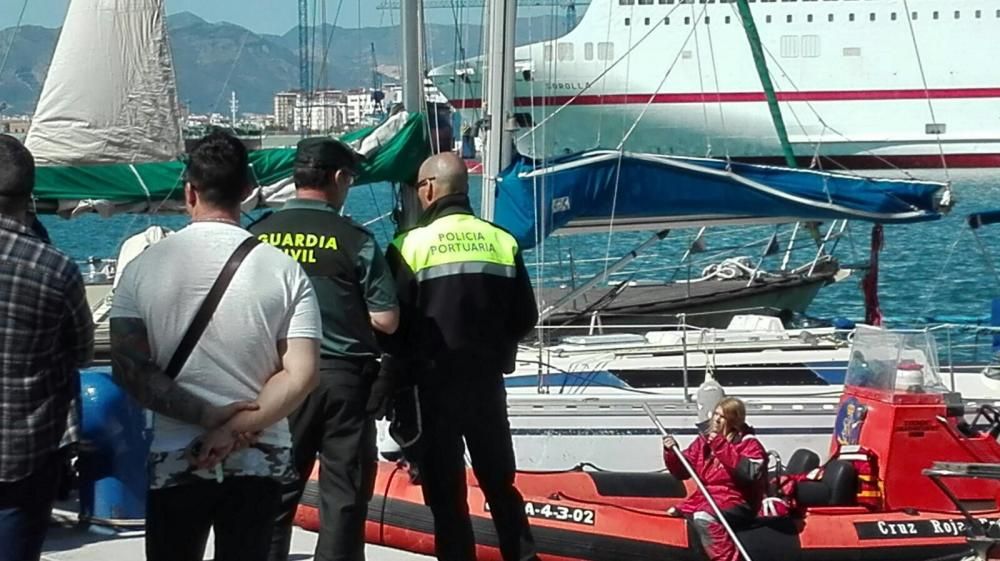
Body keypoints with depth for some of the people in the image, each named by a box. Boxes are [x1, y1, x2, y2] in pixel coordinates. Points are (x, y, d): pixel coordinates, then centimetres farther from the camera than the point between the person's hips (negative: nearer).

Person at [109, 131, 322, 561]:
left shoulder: (143, 267, -4)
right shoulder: (286, 271, -5)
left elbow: (129, 371, -9)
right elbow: (300, 376, -11)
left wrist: (208, 416, -10)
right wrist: (237, 428, -10)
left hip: (174, 460, 0)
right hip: (259, 460, 0)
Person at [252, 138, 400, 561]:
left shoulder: (257, 236, 0)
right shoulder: (355, 240, -8)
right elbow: (386, 321, -8)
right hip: (344, 374, -3)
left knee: (275, 489, 10)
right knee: (343, 493, 5)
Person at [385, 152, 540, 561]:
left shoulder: (410, 246, -10)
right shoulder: (502, 242, 0)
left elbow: (393, 324, -11)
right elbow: (525, 318, 4)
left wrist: (407, 364, 8)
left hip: (434, 383, -3)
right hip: (488, 381, 3)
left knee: (445, 490, 4)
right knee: (500, 482, 16)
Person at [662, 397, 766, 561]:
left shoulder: (749, 443, -6)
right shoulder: (703, 441, 11)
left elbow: (749, 473, -26)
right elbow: (682, 471, 14)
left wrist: (721, 446, -25)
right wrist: (672, 453, -8)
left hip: (736, 502, -7)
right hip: (705, 498, 7)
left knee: (704, 518, -35)